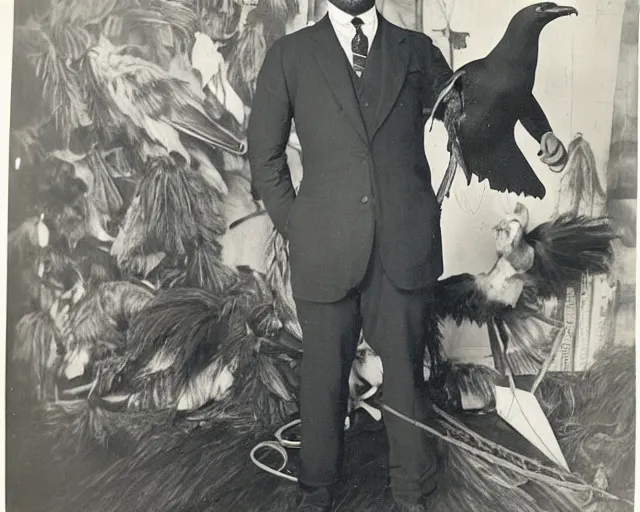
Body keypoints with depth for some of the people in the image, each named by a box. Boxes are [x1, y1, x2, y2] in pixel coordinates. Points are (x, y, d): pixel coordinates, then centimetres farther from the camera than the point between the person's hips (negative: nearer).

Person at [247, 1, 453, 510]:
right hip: (325, 251, -1)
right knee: (324, 374, 9)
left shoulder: (417, 50, 10)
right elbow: (265, 154, 8)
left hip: (406, 249, 1)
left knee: (406, 371, 9)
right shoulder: (290, 54, 6)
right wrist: (293, 223, 3)